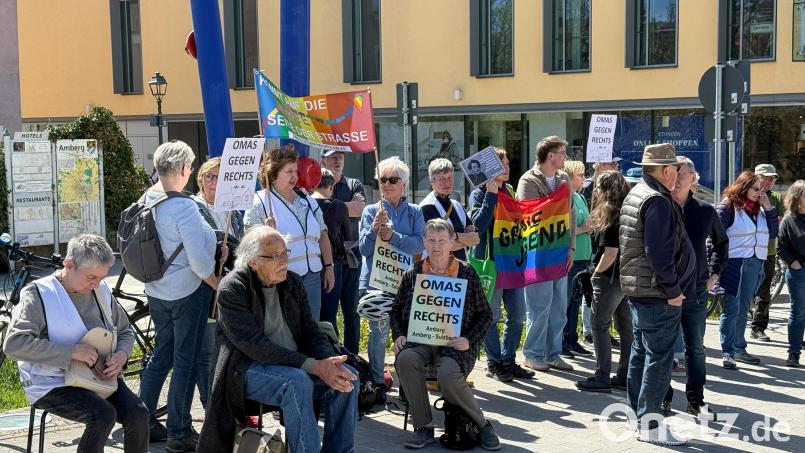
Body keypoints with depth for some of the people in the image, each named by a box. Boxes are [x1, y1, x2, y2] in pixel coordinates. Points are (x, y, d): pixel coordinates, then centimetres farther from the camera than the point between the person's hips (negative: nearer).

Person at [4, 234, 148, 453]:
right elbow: (14, 343, -22)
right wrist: (71, 352, -26)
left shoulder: (101, 291, 8)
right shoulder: (39, 294, -10)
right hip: (52, 384, -5)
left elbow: (125, 332, 19)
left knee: (138, 414, -19)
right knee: (104, 415, -31)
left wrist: (121, 355, -5)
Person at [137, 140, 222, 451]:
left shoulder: (146, 201, 2)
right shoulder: (184, 207, -22)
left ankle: (144, 423, 26)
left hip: (155, 291, 8)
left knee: (161, 355, 18)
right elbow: (199, 261, -22)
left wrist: (213, 248, 13)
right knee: (186, 361, 3)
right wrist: (218, 284, -5)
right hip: (187, 292, -8)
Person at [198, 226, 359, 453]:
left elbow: (311, 331, 7)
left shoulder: (294, 283, 7)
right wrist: (313, 366, -28)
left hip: (294, 365, 6)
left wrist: (330, 363, -16)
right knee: (297, 382, -34)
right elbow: (255, 345, -21)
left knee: (347, 378, -14)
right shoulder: (232, 289, -13)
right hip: (247, 370, -6)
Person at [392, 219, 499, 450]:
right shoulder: (413, 274, 9)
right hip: (419, 340, 3)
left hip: (455, 343, -2)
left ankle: (482, 424, -7)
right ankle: (424, 426, -15)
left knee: (448, 375, -34)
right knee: (405, 360, -32)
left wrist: (470, 340, -9)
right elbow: (396, 310, 17)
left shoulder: (466, 273, 3)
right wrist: (399, 335, -1)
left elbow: (484, 315, 7)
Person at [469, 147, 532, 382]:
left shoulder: (509, 190, 14)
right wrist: (491, 195, -20)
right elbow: (478, 225, -20)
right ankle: (494, 363, 12)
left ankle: (508, 360, 21)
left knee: (517, 314, 9)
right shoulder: (479, 194, -6)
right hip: (490, 262, -7)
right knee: (491, 316, 1)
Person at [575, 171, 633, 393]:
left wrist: (596, 274, -8)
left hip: (611, 277, -9)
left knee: (599, 324, -1)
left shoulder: (611, 216, -16)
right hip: (629, 277, 9)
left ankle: (602, 377, 0)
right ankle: (625, 376, 19)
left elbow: (610, 252, -19)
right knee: (626, 327, 11)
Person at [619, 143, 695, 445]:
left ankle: (636, 414, 26)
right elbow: (659, 253, -24)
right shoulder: (658, 201, -19)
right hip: (658, 294, -10)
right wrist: (672, 290, -17)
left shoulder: (635, 194, 14)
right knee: (659, 358, -4)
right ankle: (649, 425, 2)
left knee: (641, 353, 16)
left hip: (637, 289, 10)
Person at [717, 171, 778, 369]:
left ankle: (739, 349, 23)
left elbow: (773, 233, 11)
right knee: (731, 309, -4)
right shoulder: (728, 206, -7)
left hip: (755, 264, 6)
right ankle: (727, 352, -1)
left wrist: (768, 208, 2)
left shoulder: (759, 208, 13)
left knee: (743, 308, 14)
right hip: (734, 263, -6)